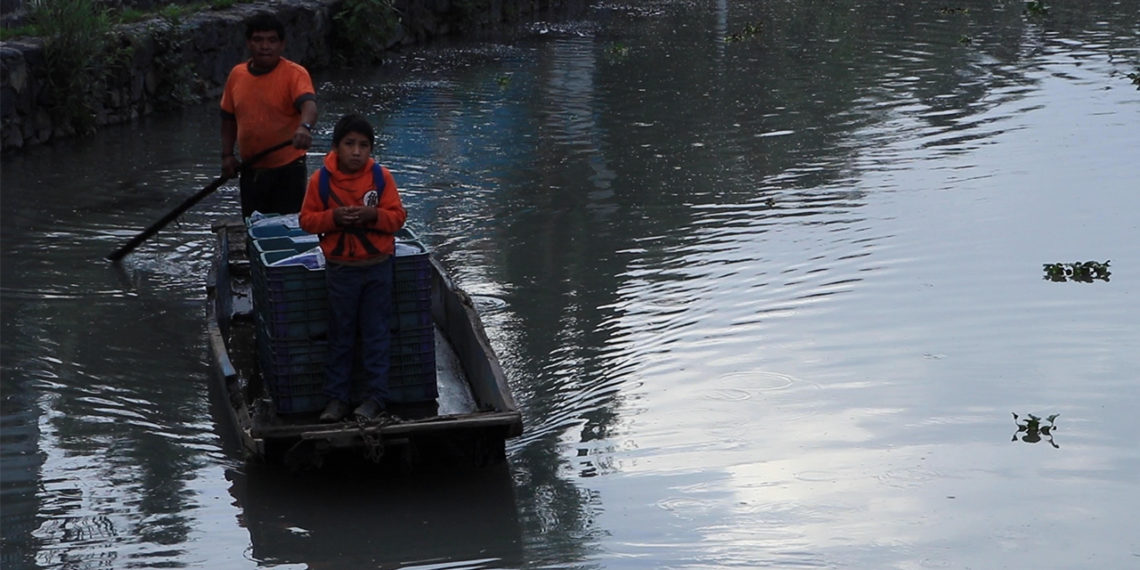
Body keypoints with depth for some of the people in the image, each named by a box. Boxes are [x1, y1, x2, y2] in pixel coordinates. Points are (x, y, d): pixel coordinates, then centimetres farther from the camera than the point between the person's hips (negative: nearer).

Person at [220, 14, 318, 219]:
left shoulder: (294, 74, -11)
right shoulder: (237, 75, 6)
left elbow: (308, 104, -29)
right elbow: (229, 118, 16)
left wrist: (304, 127, -50)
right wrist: (227, 155, 7)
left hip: (287, 170, -5)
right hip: (251, 172, 5)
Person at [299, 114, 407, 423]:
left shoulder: (381, 177, -4)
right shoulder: (321, 179, -5)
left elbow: (398, 216, -3)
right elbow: (307, 219, -1)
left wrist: (374, 215, -22)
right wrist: (333, 217, -19)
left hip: (378, 267, 0)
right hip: (340, 267, 0)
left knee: (376, 334, 4)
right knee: (340, 336, 8)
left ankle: (376, 397, 9)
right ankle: (336, 398, 14)